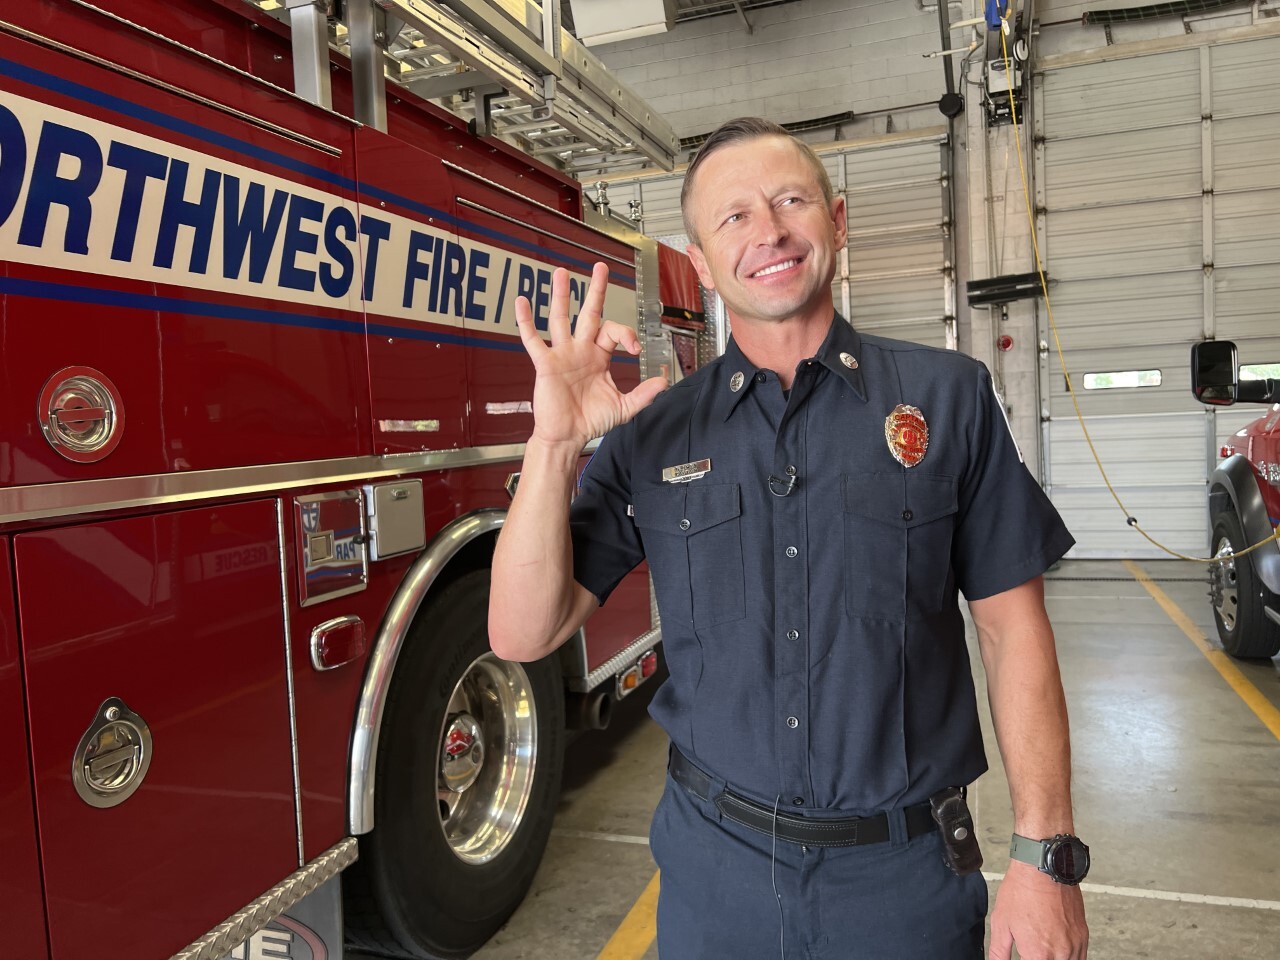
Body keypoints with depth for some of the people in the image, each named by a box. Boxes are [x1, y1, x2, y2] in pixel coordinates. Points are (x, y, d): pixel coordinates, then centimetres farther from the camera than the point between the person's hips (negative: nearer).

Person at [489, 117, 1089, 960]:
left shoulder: (947, 397, -4)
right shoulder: (650, 434, -3)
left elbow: (1012, 628, -3)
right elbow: (524, 634, -7)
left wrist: (1046, 854, -6)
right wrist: (556, 443, -19)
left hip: (905, 870, -1)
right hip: (713, 865, 2)